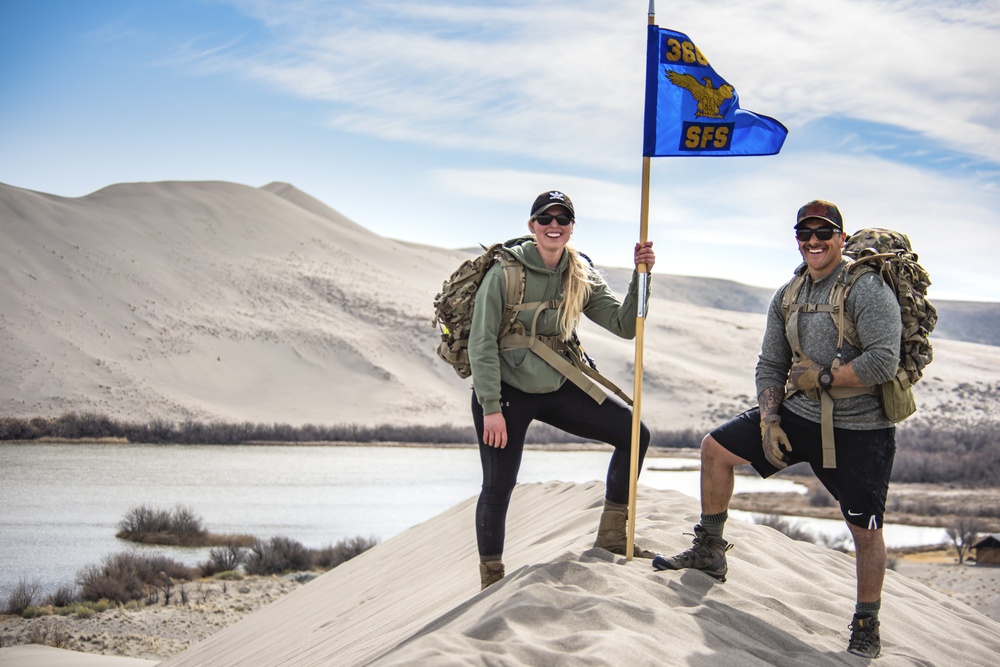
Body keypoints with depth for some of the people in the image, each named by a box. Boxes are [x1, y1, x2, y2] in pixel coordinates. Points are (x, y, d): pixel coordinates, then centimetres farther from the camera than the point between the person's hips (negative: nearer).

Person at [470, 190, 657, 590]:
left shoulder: (581, 278, -1)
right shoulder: (505, 272, -15)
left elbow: (624, 325, -7)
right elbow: (481, 344, -15)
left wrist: (640, 276, -20)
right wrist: (491, 408, -19)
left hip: (557, 389, 5)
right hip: (505, 391, -5)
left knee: (634, 434, -5)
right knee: (498, 486, -3)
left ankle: (611, 535, 6)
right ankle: (491, 585, 16)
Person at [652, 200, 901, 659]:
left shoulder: (867, 288, -16)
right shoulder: (787, 297, 6)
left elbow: (883, 363, -27)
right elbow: (770, 366, 11)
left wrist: (821, 377, -17)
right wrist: (769, 420, -4)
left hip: (859, 430, -7)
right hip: (797, 416, 7)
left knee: (865, 530, -2)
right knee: (715, 447, 6)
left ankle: (866, 628, 18)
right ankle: (709, 552, 20)